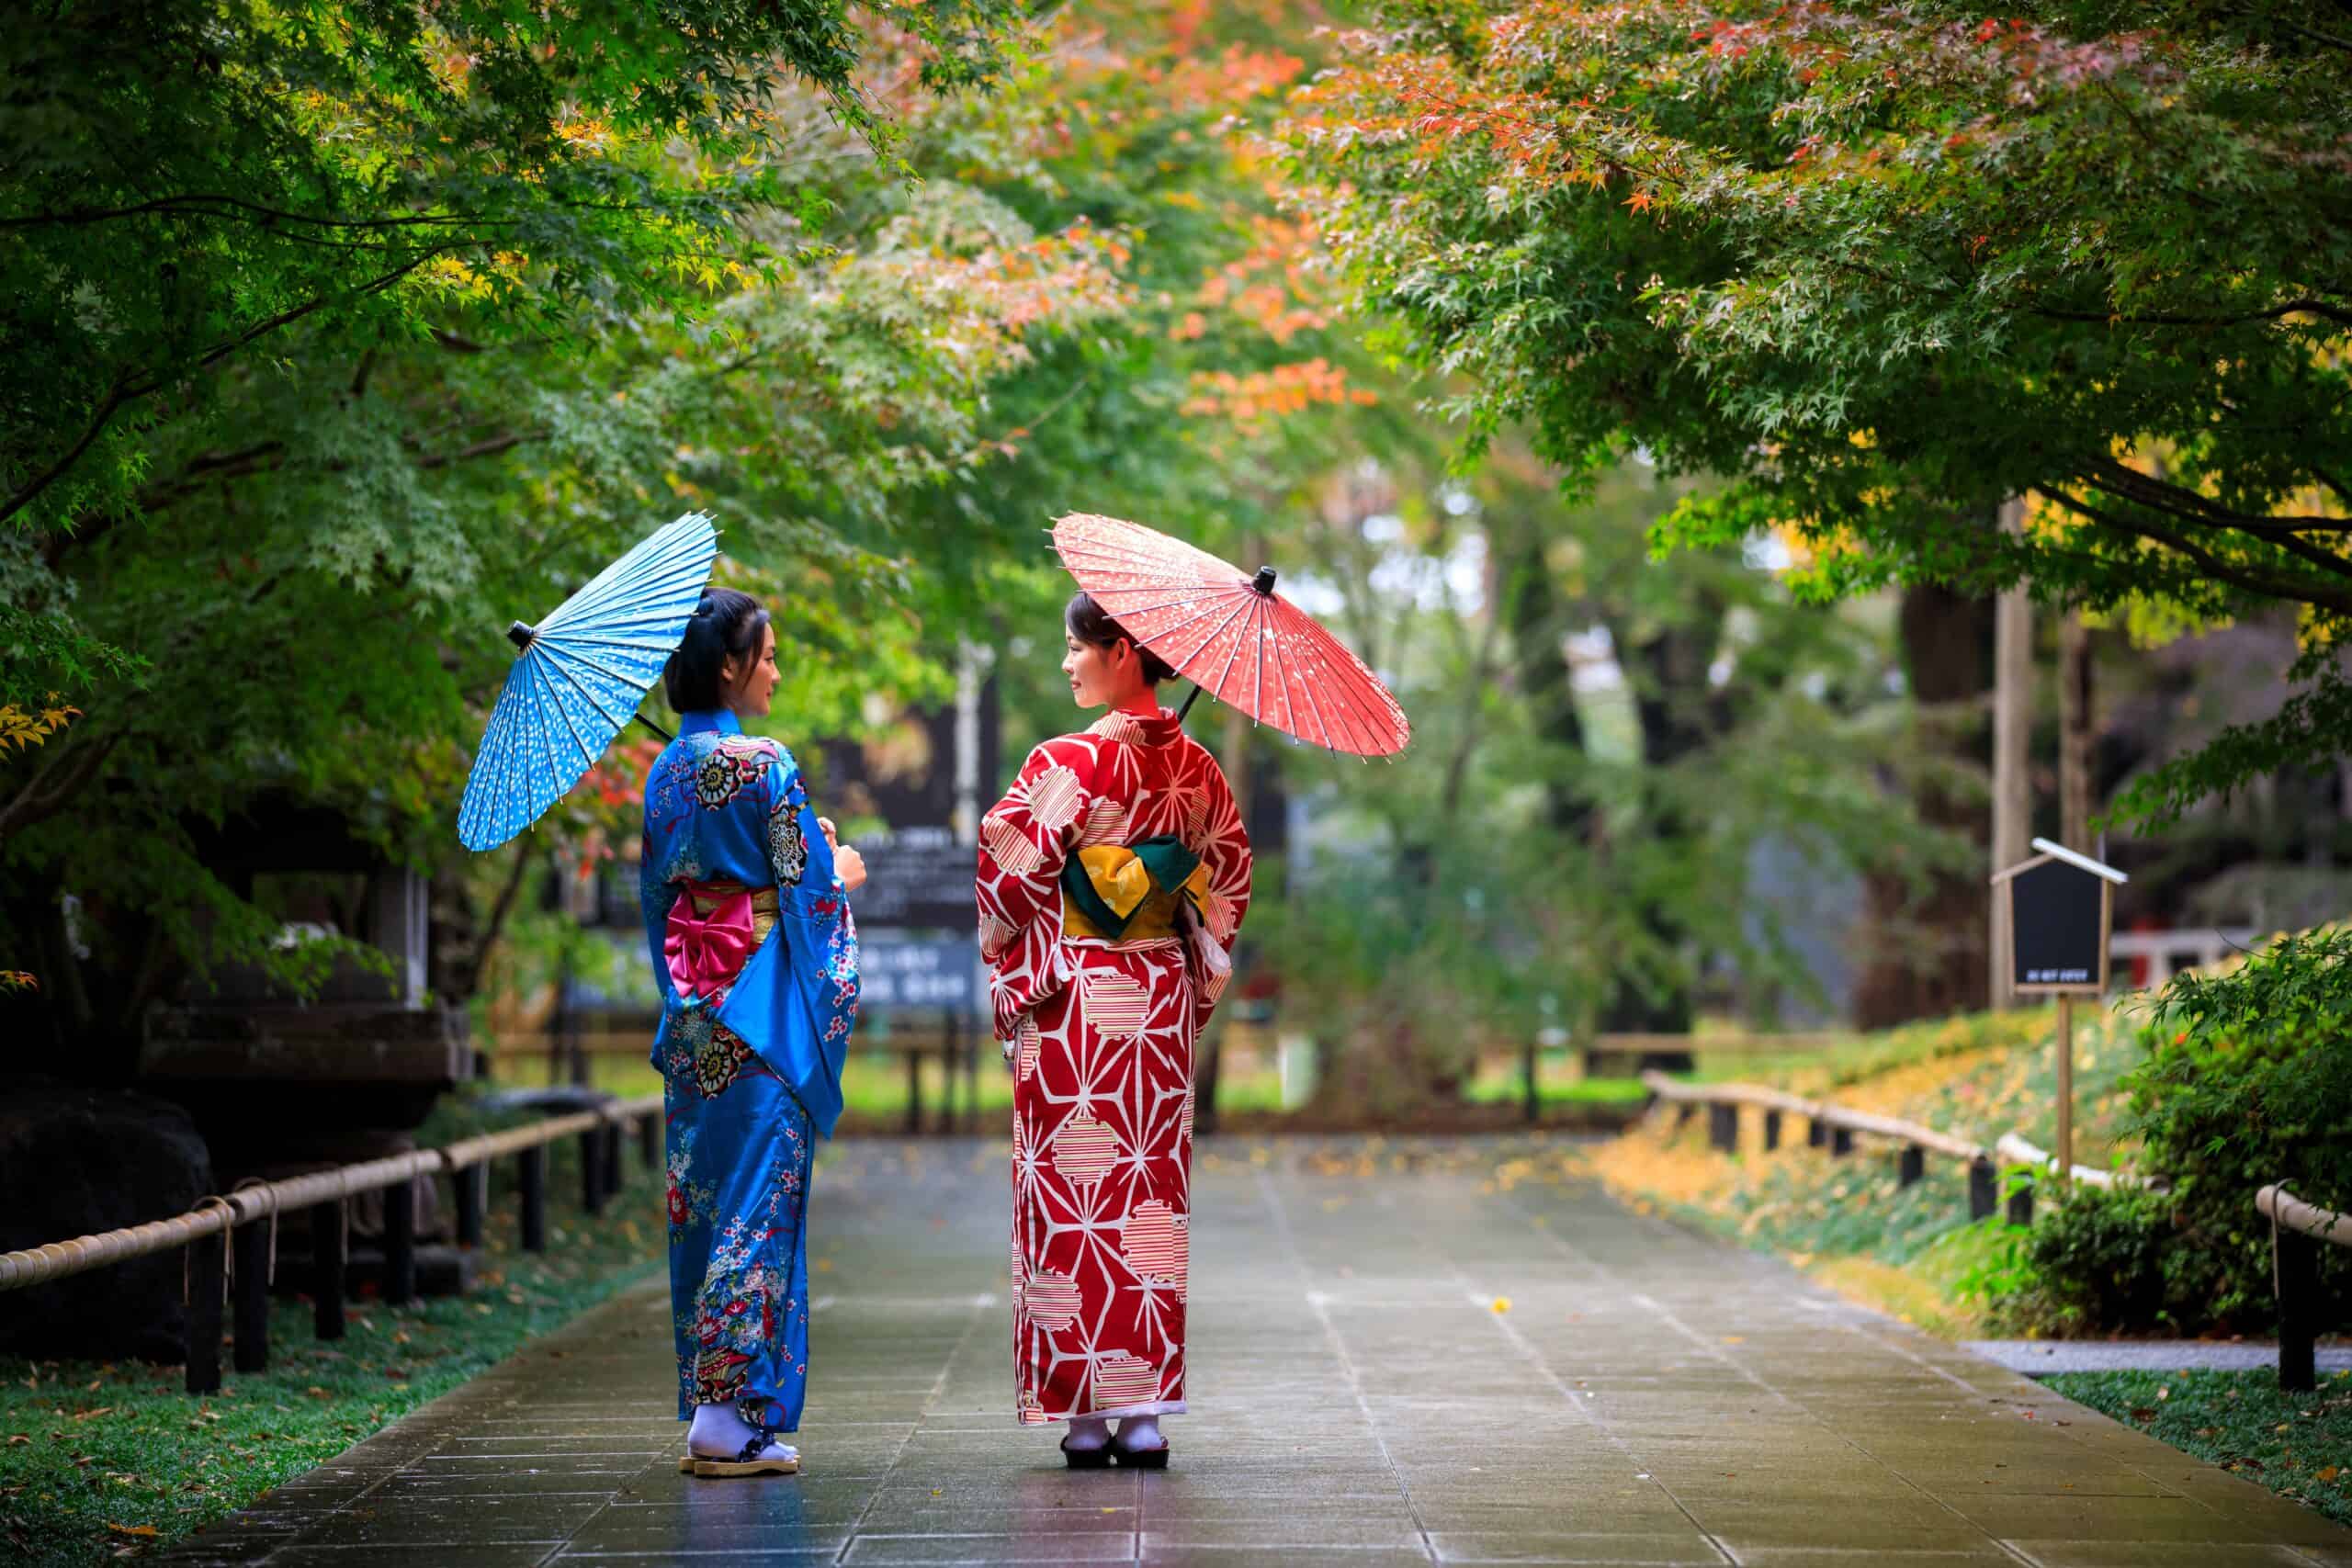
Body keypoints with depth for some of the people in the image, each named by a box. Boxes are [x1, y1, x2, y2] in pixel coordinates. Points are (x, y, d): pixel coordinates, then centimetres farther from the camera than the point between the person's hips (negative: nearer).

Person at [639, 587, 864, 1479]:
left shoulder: (668, 770, 9)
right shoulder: (762, 765, -13)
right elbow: (804, 887, -12)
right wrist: (841, 875, 10)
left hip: (692, 1016, 7)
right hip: (759, 1010, -7)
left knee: (702, 1198, 9)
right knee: (759, 1199, -4)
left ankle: (707, 1410, 13)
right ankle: (732, 1416, -7)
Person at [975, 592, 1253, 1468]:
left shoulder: (1070, 763, -14)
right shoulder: (1199, 770, 5)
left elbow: (1008, 877, -11)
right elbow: (1229, 886, 12)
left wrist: (996, 970, 5)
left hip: (1073, 1005, -6)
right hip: (1166, 1003, 6)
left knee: (1073, 1197, 0)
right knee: (1153, 1194, 7)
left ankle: (1084, 1410, 1)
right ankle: (1145, 1410, 6)